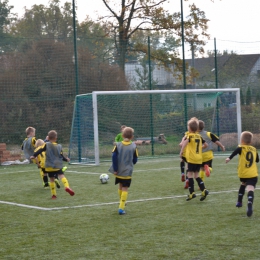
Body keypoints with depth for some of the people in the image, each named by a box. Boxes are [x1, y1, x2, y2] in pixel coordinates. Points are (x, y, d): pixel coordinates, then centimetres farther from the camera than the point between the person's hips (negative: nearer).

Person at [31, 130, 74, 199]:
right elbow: (61, 156, 5)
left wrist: (34, 155, 0)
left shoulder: (46, 145, -1)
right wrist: (66, 159, 23)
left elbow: (40, 150, -9)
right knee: (62, 176, -8)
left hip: (49, 166, 1)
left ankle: (53, 194, 13)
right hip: (57, 166, -1)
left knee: (52, 179, 12)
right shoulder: (59, 146, 2)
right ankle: (67, 186, -36)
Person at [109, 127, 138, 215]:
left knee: (120, 186, 21)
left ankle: (122, 203, 41)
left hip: (118, 171, 3)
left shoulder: (118, 145, -5)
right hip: (127, 172, -2)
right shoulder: (133, 146, -6)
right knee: (125, 189, -1)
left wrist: (115, 169, -8)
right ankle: (121, 208, -11)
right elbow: (135, 160, -1)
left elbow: (114, 157, -12)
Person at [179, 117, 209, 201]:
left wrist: (181, 151, -27)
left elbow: (185, 142, -29)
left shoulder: (190, 135, -7)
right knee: (196, 175, 15)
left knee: (190, 174, -1)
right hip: (199, 159, 6)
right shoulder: (199, 136, 11)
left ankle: (192, 193, -6)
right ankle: (203, 190, 4)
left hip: (191, 159, -6)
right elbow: (206, 145, 19)